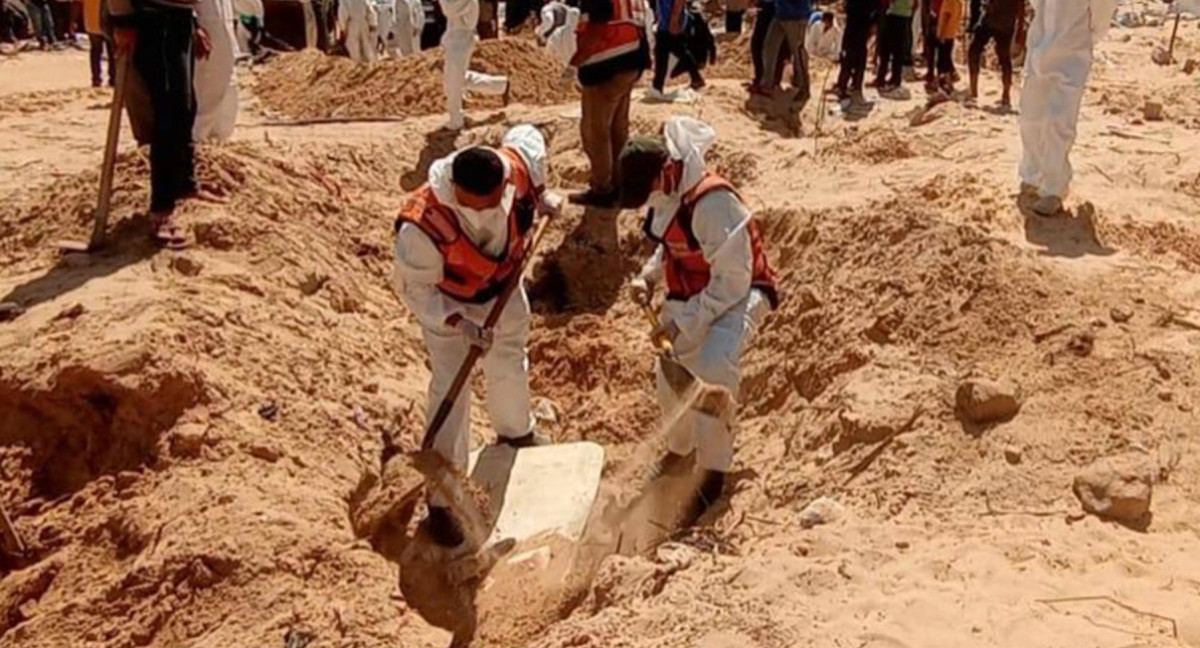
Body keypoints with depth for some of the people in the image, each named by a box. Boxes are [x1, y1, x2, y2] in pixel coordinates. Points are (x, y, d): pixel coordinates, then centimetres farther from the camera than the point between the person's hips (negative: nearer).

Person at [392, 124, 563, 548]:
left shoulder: (516, 166, -33)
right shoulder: (423, 228, -43)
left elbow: (528, 136, -7)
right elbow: (413, 289, -26)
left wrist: (541, 198, -4)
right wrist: (458, 323, -36)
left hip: (504, 283, 5)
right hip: (448, 302, -5)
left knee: (510, 358, 27)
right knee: (451, 390, -6)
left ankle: (516, 432, 60)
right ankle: (441, 502, 10)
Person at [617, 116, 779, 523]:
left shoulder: (714, 203, -30)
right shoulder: (665, 201, -2)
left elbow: (734, 280, -28)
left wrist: (682, 322, -28)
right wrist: (649, 277, -2)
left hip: (737, 298, -8)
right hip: (691, 298, 9)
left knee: (714, 365, -33)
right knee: (671, 377, 11)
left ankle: (713, 473, -18)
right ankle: (680, 448, 43)